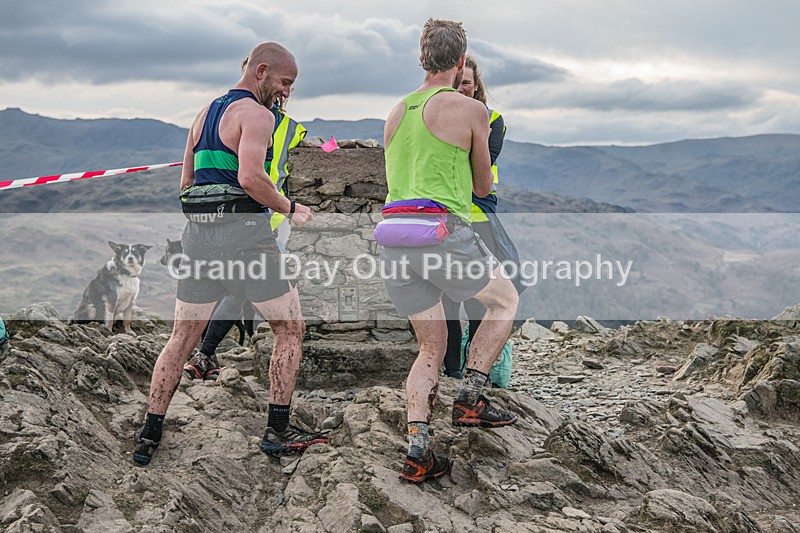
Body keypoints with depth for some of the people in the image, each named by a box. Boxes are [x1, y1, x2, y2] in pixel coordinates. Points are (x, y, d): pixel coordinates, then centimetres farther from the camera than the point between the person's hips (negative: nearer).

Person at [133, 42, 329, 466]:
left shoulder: (204, 114, 20)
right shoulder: (256, 114, -6)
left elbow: (185, 184, 21)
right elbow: (251, 177, -22)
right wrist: (290, 209, -9)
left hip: (197, 232, 8)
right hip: (244, 231, -8)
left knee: (182, 337, 13)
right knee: (291, 329, 6)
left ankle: (149, 435, 14)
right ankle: (277, 431, 6)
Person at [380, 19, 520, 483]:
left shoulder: (396, 112, 19)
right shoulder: (471, 110, 1)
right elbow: (483, 187, 12)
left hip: (393, 236, 6)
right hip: (442, 232, -6)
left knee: (432, 347, 15)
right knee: (506, 300, 19)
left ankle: (417, 451, 5)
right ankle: (471, 398, 10)